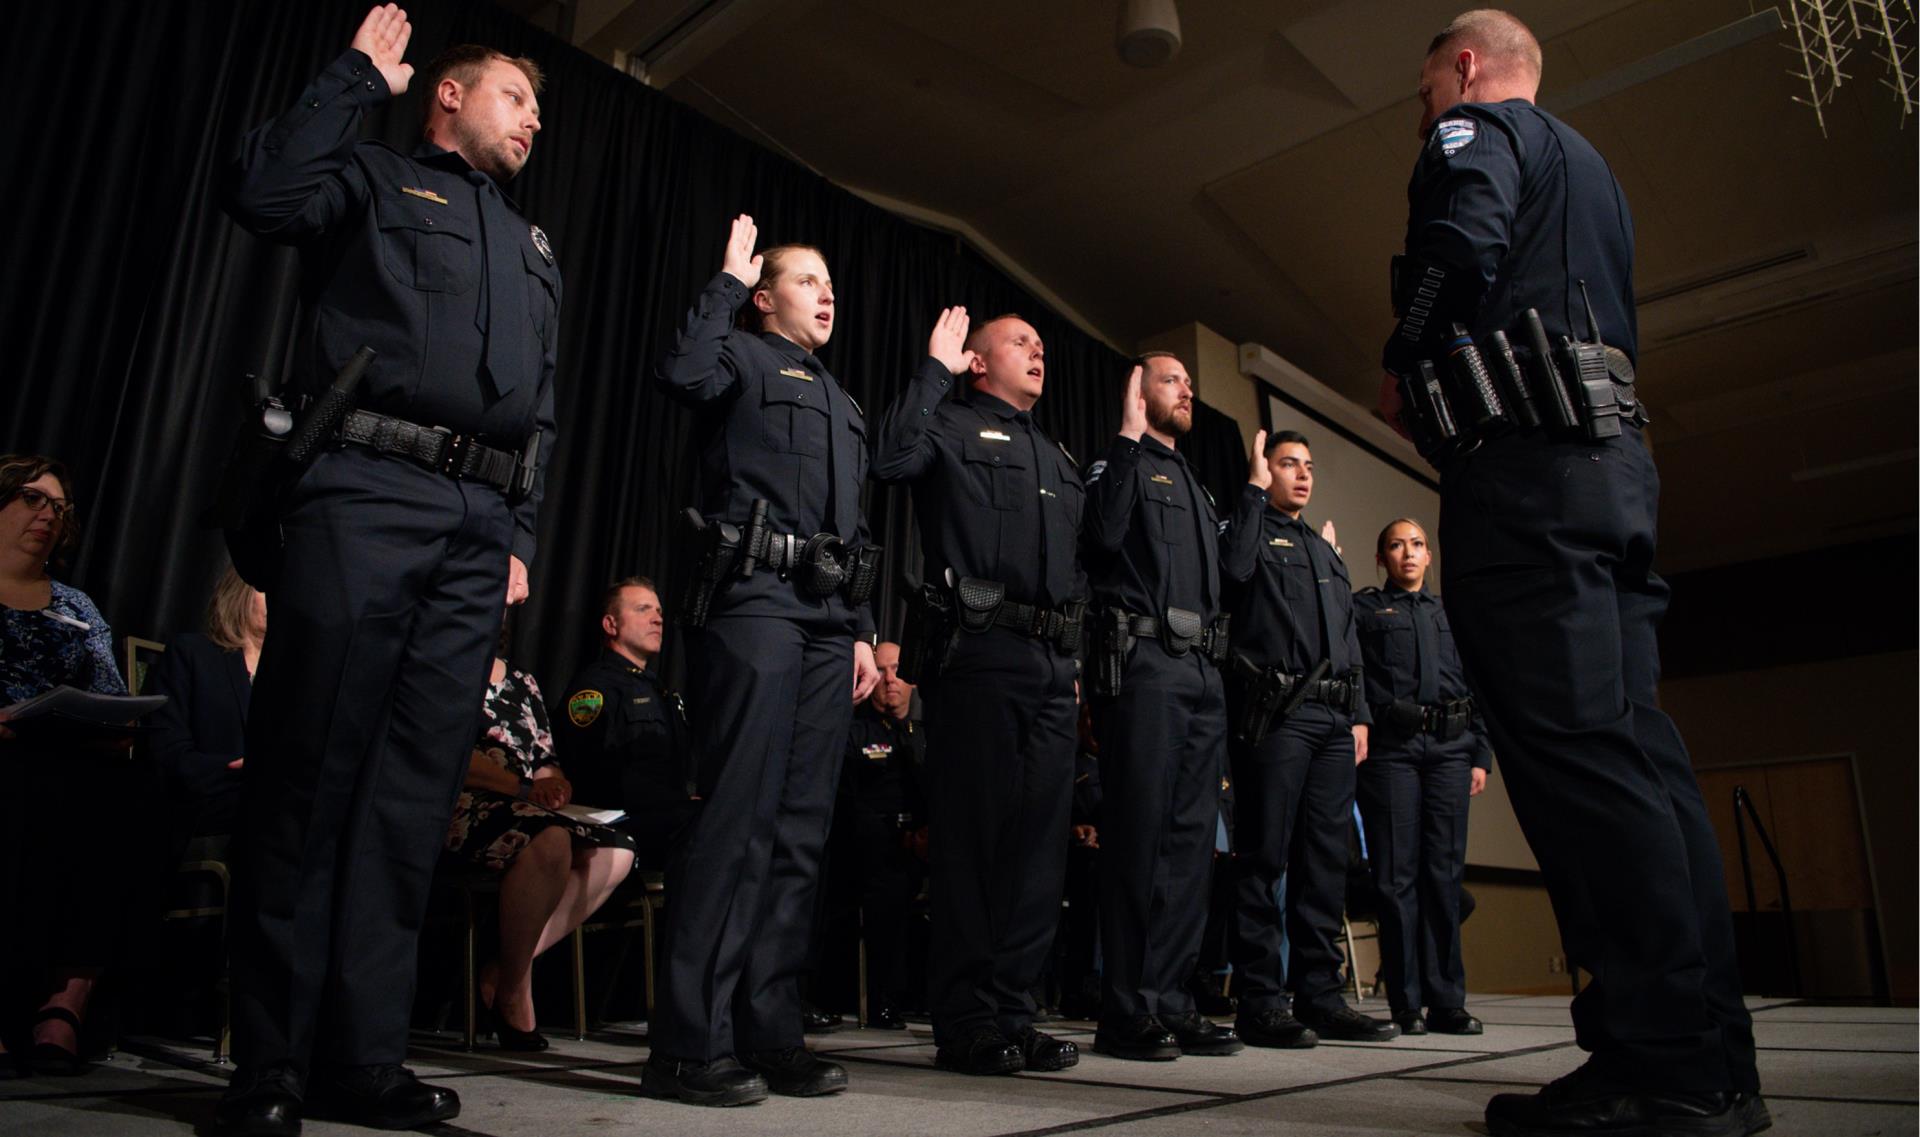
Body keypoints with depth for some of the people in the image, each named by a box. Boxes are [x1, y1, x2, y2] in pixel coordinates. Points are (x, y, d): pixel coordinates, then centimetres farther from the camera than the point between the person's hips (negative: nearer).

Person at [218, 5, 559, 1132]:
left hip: (476, 530, 5)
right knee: (309, 774, -7)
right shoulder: (378, 177, 15)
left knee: (414, 794, 2)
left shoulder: (534, 252, 30)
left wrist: (521, 536, 13)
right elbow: (264, 191, -7)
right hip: (364, 495, -5)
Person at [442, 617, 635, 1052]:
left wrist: (553, 783, -5)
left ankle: (505, 968, -15)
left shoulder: (523, 684, 24)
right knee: (551, 841, -36)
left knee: (616, 850, -18)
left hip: (528, 810, 7)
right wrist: (521, 786, -18)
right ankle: (512, 989, -18)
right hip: (462, 805, -7)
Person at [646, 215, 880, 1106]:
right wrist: (728, 278, -2)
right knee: (738, 816, -13)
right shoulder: (744, 357, 8)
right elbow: (682, 373, -17)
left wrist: (862, 630, 19)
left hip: (827, 616, 8)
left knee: (800, 830, 4)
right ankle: (689, 1043, -7)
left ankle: (770, 1034, 10)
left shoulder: (838, 401, 29)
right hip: (755, 598, -7)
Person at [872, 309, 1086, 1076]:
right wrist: (934, 367, -7)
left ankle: (1013, 1013, 14)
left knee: (1039, 842, 6)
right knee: (972, 834, -5)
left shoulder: (1057, 458, 28)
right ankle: (966, 1021, 4)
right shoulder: (954, 425, 7)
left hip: (1052, 665, 7)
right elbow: (892, 458, -15)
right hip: (978, 652, -7)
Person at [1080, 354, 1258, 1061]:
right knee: (1139, 836, -8)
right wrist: (1127, 437, -8)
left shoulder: (1192, 483, 29)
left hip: (1203, 671, 8)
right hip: (1144, 662, -8)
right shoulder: (1120, 464, 6)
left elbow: (1227, 568, 22)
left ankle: (1171, 1000, 11)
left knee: (1191, 838, 5)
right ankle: (1127, 1014, -3)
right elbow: (1103, 534, -15)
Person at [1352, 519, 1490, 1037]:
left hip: (1449, 748, 4)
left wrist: (1481, 754, 11)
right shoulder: (1363, 607, 11)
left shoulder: (1451, 615, 24)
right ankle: (1406, 1003, 2)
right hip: (1390, 747, -4)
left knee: (1445, 872, 2)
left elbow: (1477, 688, 20)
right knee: (1397, 873, -3)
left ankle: (1447, 1001, 8)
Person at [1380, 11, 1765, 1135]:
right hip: (1615, 451, 9)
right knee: (1633, 744, 4)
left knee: (1574, 743, -14)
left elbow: (1462, 247, -14)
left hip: (1523, 459, -9)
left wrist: (1402, 368, 0)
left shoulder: (1476, 131, 6)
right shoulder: (1590, 164, 32)